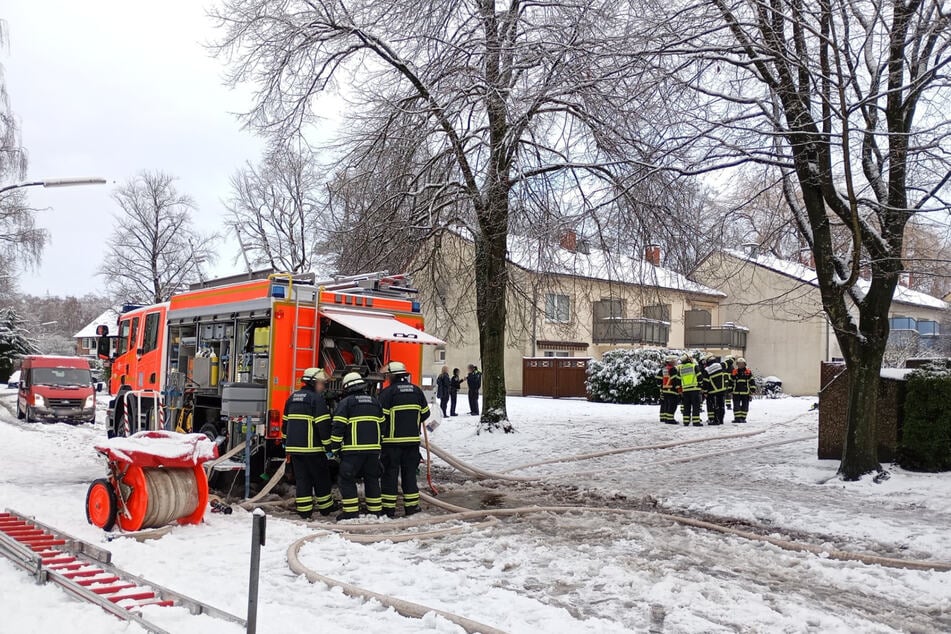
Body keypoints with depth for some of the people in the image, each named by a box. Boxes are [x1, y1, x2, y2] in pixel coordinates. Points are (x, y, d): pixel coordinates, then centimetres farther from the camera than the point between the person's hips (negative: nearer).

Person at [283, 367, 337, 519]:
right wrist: (328, 445, -11)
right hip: (312, 447, -6)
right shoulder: (317, 399, -11)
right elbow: (323, 425, -15)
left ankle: (304, 510, 9)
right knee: (321, 478, 8)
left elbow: (285, 422, 20)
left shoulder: (292, 398, 13)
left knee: (301, 478, 9)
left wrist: (286, 442, 29)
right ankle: (325, 507, 19)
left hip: (294, 447, 6)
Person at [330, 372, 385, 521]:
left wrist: (334, 447, -1)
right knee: (372, 479, 15)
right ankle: (376, 511, 18)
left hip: (353, 449, -5)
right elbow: (382, 425, 20)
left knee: (346, 480, 4)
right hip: (373, 448, 5)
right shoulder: (375, 402, 16)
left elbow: (338, 427, -7)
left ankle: (351, 512, 0)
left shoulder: (345, 402, -1)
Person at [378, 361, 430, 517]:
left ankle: (388, 507, 5)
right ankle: (411, 505, 16)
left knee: (390, 473, 3)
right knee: (410, 472, 13)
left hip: (392, 440, -4)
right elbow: (425, 413, 11)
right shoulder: (416, 391, 6)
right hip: (412, 440, 4)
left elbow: (381, 416, -13)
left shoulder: (388, 392, -10)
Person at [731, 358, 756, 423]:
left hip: (745, 393, 0)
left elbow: (752, 381, 7)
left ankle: (743, 418, 12)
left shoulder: (748, 372, 4)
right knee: (736, 406, -1)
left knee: (745, 406, 4)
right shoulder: (734, 372, 5)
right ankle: (737, 418, 3)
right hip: (736, 392, 0)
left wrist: (752, 389, 0)